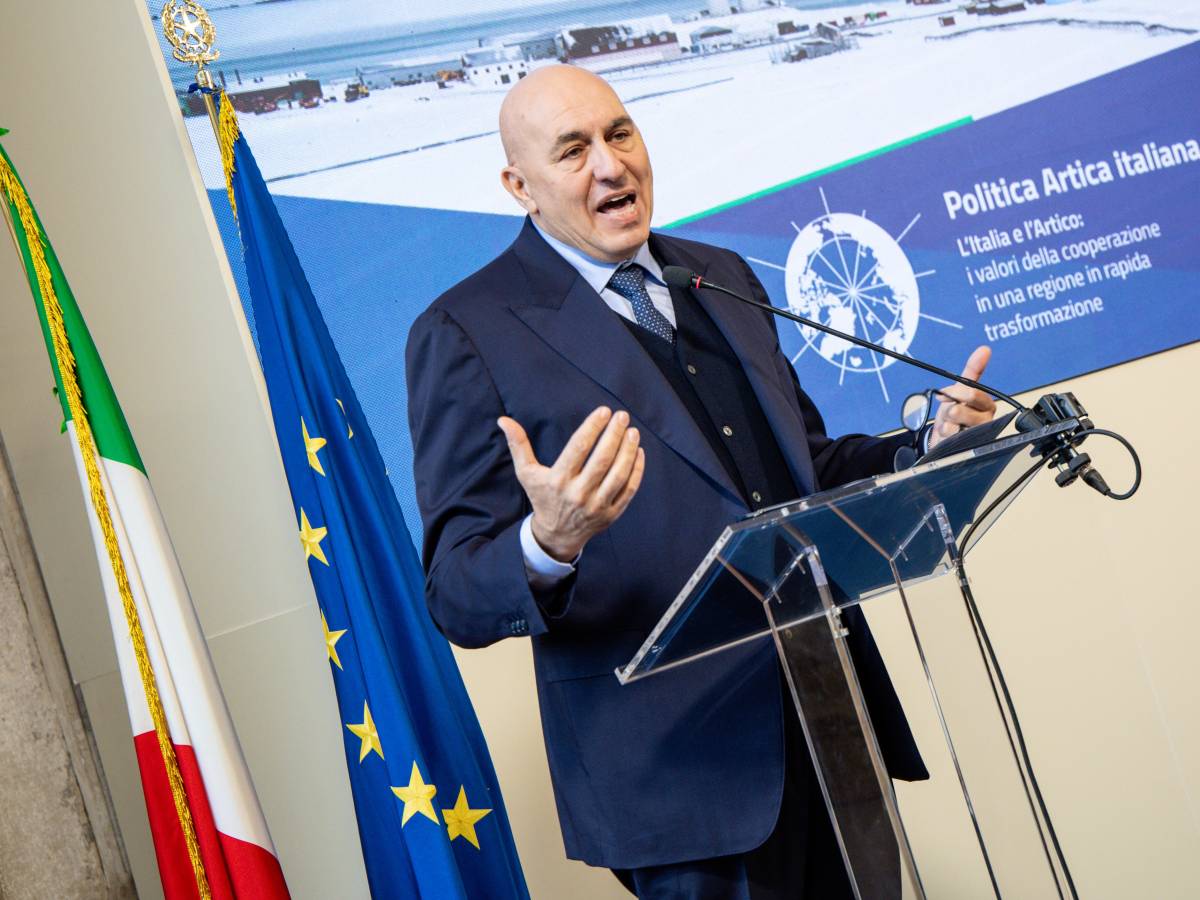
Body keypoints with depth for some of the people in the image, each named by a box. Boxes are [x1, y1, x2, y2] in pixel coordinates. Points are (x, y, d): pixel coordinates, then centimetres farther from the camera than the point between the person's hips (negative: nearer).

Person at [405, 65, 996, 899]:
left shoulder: (723, 276, 12)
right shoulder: (467, 333, -8)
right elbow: (457, 595, -12)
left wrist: (926, 450, 4)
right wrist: (547, 545, -33)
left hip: (835, 708, 6)